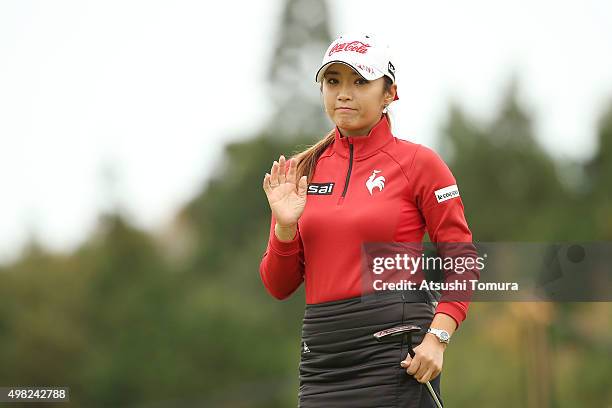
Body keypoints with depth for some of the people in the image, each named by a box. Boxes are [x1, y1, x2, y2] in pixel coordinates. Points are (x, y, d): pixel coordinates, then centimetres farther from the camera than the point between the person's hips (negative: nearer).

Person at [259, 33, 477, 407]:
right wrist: (285, 227, -6)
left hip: (396, 351, -4)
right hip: (322, 355, 4)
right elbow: (279, 286, 12)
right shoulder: (301, 170, 10)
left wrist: (437, 338, -15)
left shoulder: (418, 162, -1)